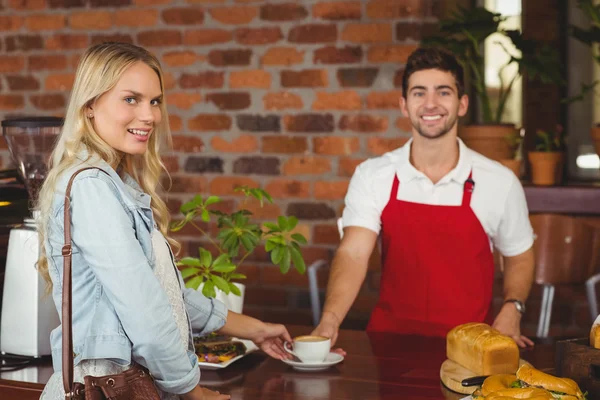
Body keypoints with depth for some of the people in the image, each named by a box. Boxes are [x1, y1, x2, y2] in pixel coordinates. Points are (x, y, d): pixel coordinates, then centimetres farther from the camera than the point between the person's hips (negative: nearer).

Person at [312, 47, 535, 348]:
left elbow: (519, 258, 13)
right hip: (391, 338, 1)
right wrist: (330, 319, -29)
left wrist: (510, 312, -5)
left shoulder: (500, 181, -2)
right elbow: (353, 253, -12)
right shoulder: (372, 176, -1)